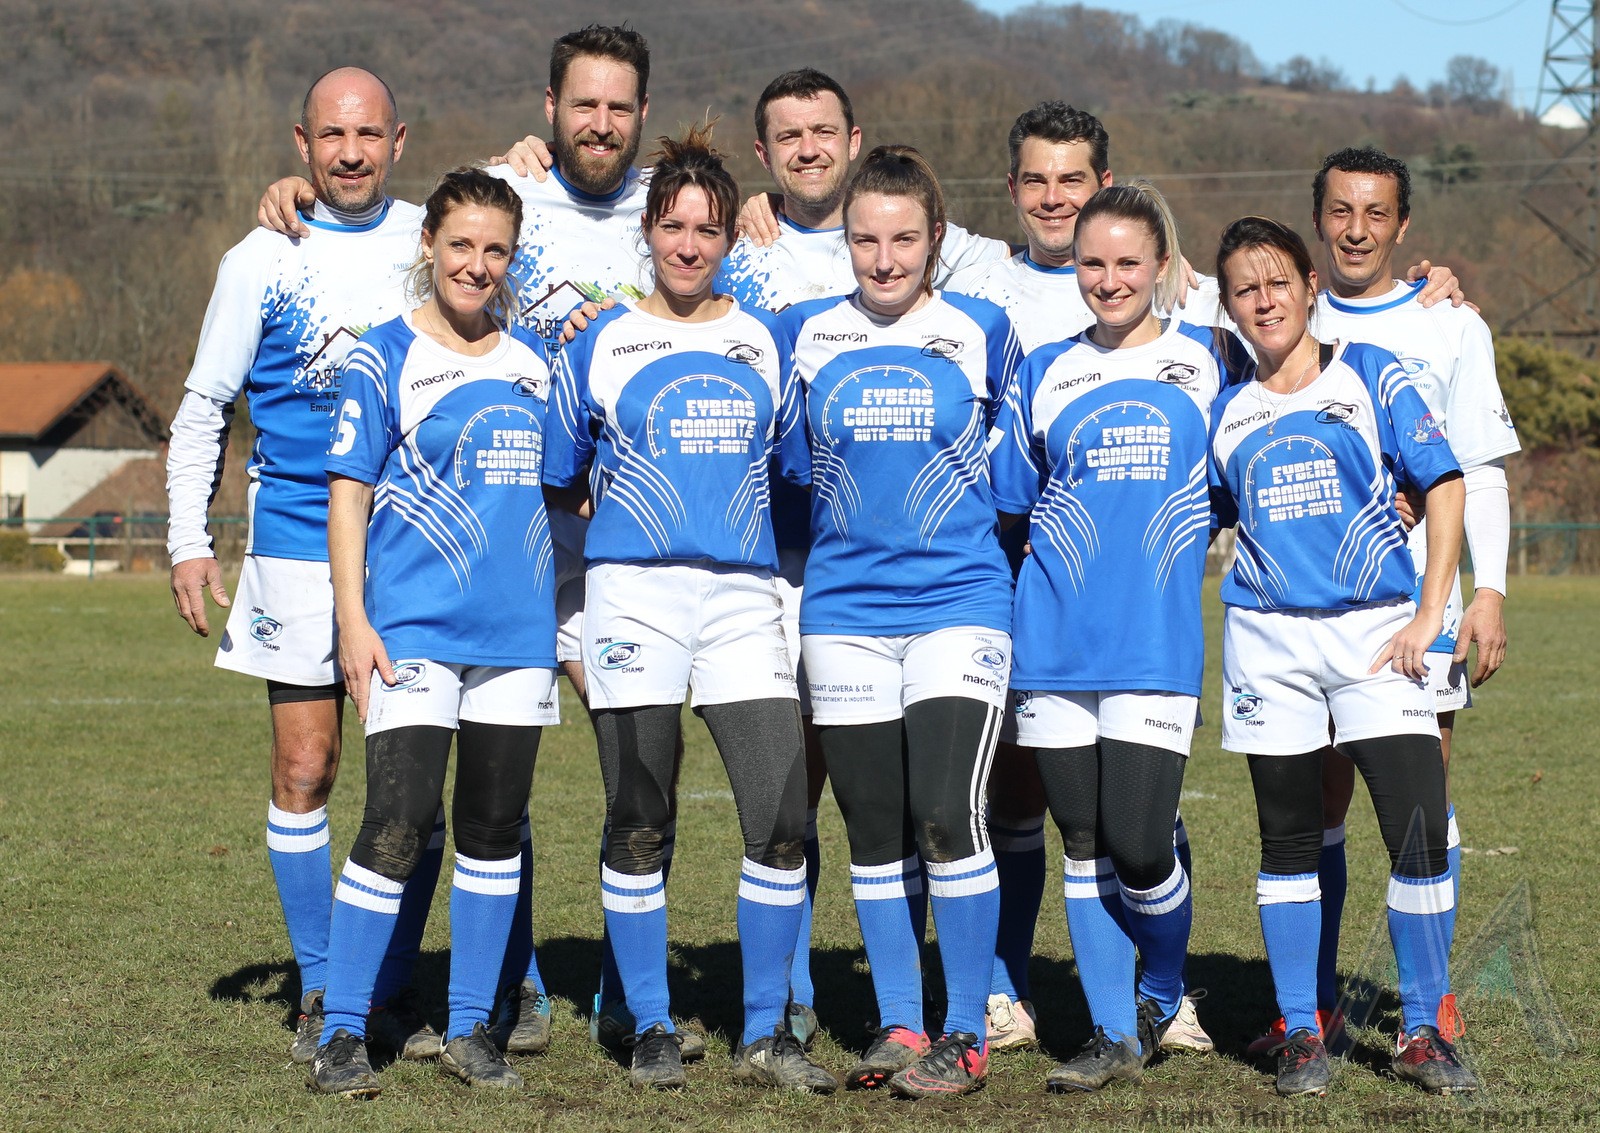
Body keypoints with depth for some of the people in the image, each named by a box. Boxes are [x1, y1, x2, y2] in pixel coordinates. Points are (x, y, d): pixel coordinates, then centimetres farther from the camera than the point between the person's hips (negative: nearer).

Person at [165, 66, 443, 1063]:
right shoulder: (261, 261, 2)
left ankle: (394, 992, 13)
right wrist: (189, 543, 0)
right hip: (298, 542, -1)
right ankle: (321, 993, 10)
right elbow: (204, 409, 7)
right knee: (305, 771, -2)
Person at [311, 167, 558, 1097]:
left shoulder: (535, 362, 12)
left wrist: (567, 617, 15)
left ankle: (473, 1026, 18)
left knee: (495, 829, 8)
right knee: (399, 827, -11)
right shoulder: (385, 358, -1)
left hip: (518, 628, 5)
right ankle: (343, 1030, -1)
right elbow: (349, 491, -2)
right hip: (415, 627, -4)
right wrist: (353, 618, -10)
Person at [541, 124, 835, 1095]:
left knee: (783, 817, -7)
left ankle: (766, 1034, 4)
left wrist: (728, 508, 11)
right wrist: (630, 509, 10)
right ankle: (651, 1030, 13)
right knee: (640, 825, 0)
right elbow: (560, 479, 14)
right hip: (635, 594, -1)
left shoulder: (767, 341, 11)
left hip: (743, 594, 2)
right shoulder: (602, 343, 7)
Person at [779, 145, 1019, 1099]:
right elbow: (790, 459, 20)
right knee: (876, 833, 7)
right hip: (844, 610, 3)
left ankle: (968, 1033, -2)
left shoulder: (983, 332, 1)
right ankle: (900, 1028, 17)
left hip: (959, 602, -3)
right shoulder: (807, 333, 5)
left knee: (948, 816, -13)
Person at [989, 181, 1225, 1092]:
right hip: (1057, 640, 2)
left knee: (1138, 844, -10)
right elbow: (1008, 497, 17)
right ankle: (1114, 1035, 16)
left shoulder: (1207, 361, 7)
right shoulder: (1045, 374, 10)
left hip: (1157, 643, -2)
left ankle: (1163, 994, 18)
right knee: (1085, 844, 5)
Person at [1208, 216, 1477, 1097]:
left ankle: (1421, 1033, 3)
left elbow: (1443, 486, 0)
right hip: (1269, 639, 2)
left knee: (1419, 829, -11)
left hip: (1375, 630, -2)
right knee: (1287, 841, 5)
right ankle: (1300, 1033, 15)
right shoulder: (1228, 411, 10)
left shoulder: (1371, 375, 3)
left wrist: (1429, 614, -6)